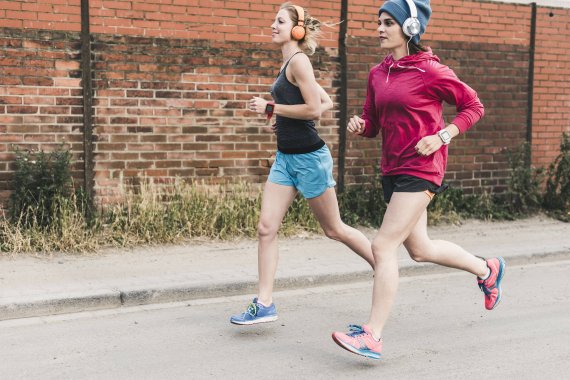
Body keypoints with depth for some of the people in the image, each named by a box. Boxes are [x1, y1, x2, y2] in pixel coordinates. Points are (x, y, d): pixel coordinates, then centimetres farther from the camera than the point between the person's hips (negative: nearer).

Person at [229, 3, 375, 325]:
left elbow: (313, 108, -21)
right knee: (266, 228, 1)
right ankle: (265, 304, 4)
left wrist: (271, 109, -15)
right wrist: (291, 118, 12)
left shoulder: (298, 61, -14)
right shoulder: (290, 65, 13)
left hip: (309, 157, -9)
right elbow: (327, 103, 18)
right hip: (286, 157, 9)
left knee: (334, 229, 5)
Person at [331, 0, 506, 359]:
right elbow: (374, 123, 15)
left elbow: (473, 106, -3)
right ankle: (487, 269, 43)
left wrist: (442, 137, -15)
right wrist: (360, 125, -7)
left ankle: (372, 336, -7)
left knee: (384, 246, -14)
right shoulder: (378, 74, 9)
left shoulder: (430, 70, -11)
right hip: (393, 169, 8)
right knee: (420, 249, 19)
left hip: (420, 169, -8)